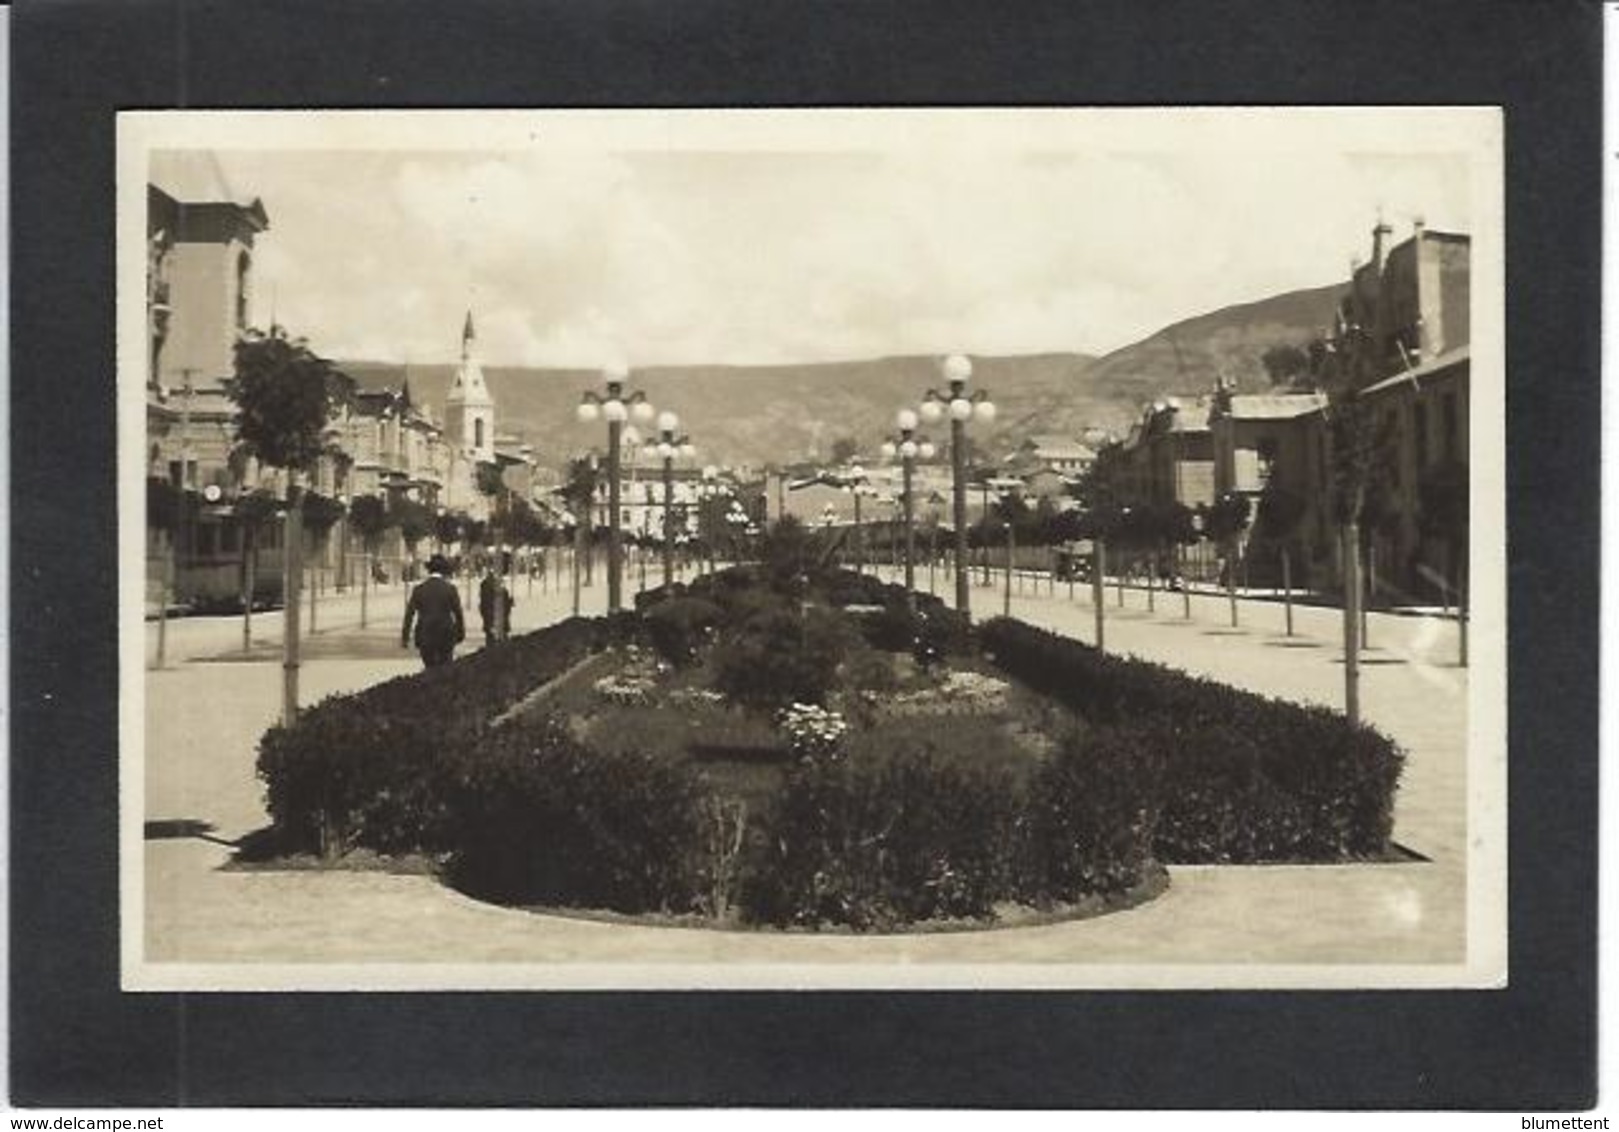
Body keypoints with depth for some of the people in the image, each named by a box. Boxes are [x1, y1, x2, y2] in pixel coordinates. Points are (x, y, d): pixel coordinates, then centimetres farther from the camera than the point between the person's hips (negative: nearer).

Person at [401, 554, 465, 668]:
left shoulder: (419, 588, 0)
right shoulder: (450, 588, -4)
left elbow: (409, 613, 0)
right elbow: (458, 613, 0)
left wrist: (405, 637, 4)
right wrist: (460, 633, 13)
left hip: (425, 636, 1)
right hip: (446, 636, -1)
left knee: (430, 668, 8)